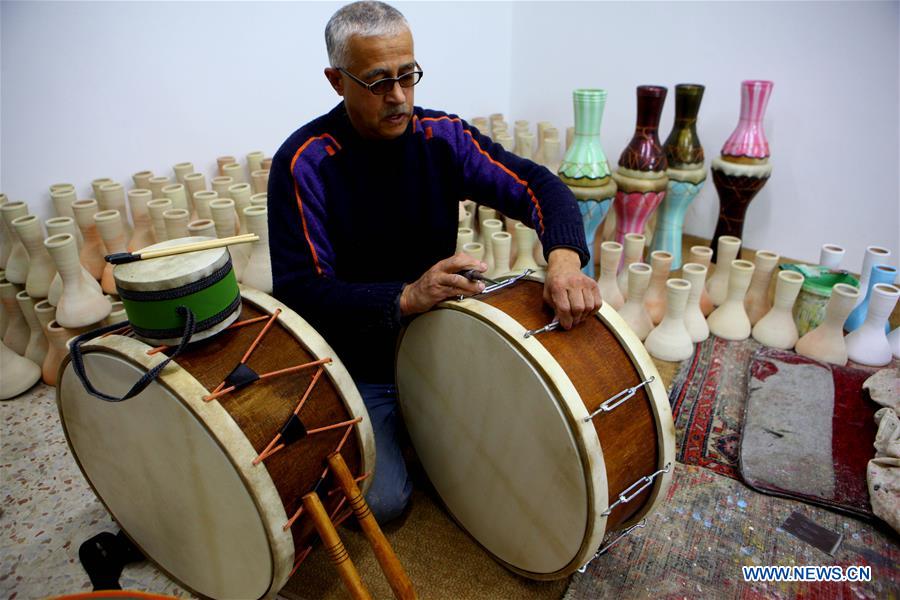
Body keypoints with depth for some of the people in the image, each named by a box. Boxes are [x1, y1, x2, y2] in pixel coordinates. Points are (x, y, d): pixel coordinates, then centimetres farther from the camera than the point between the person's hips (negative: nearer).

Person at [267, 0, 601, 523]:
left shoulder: (443, 136, -6)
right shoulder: (304, 162, -17)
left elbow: (538, 185, -12)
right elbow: (300, 291, -22)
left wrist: (565, 257, -34)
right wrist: (407, 298, -37)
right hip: (357, 367, -3)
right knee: (382, 502, -13)